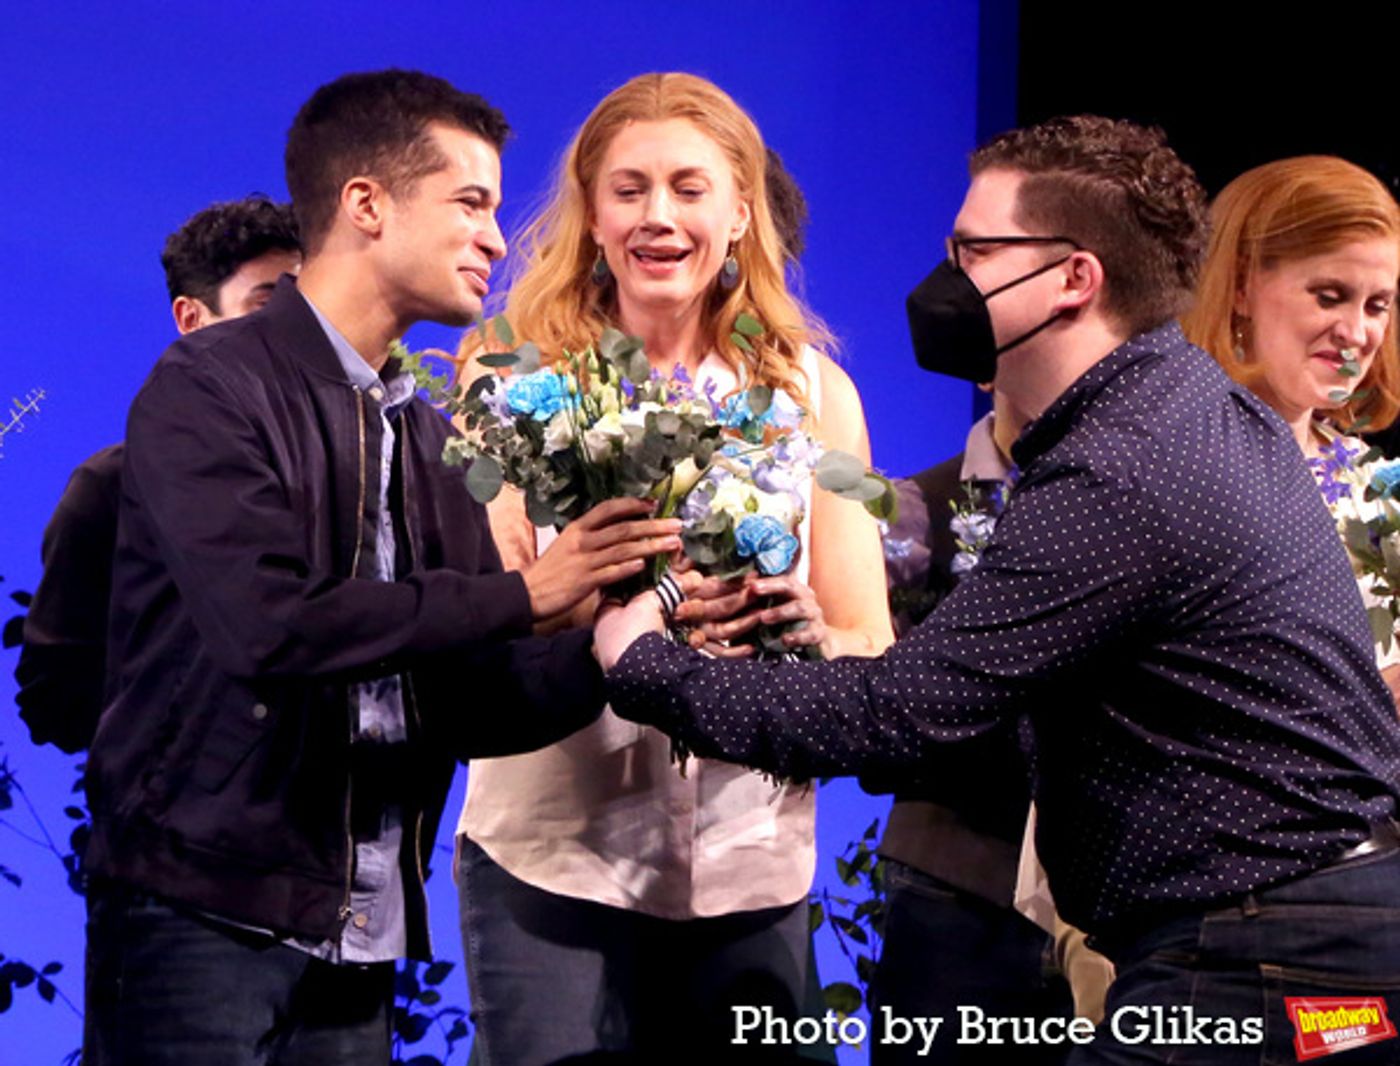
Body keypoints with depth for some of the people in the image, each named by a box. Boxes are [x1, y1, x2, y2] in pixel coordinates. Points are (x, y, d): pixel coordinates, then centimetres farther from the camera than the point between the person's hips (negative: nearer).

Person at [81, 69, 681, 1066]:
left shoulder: (429, 439, 13)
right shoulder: (210, 387, -8)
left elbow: (471, 702, 11)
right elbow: (270, 626, -23)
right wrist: (523, 593, -16)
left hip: (357, 943, 6)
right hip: (203, 915, -6)